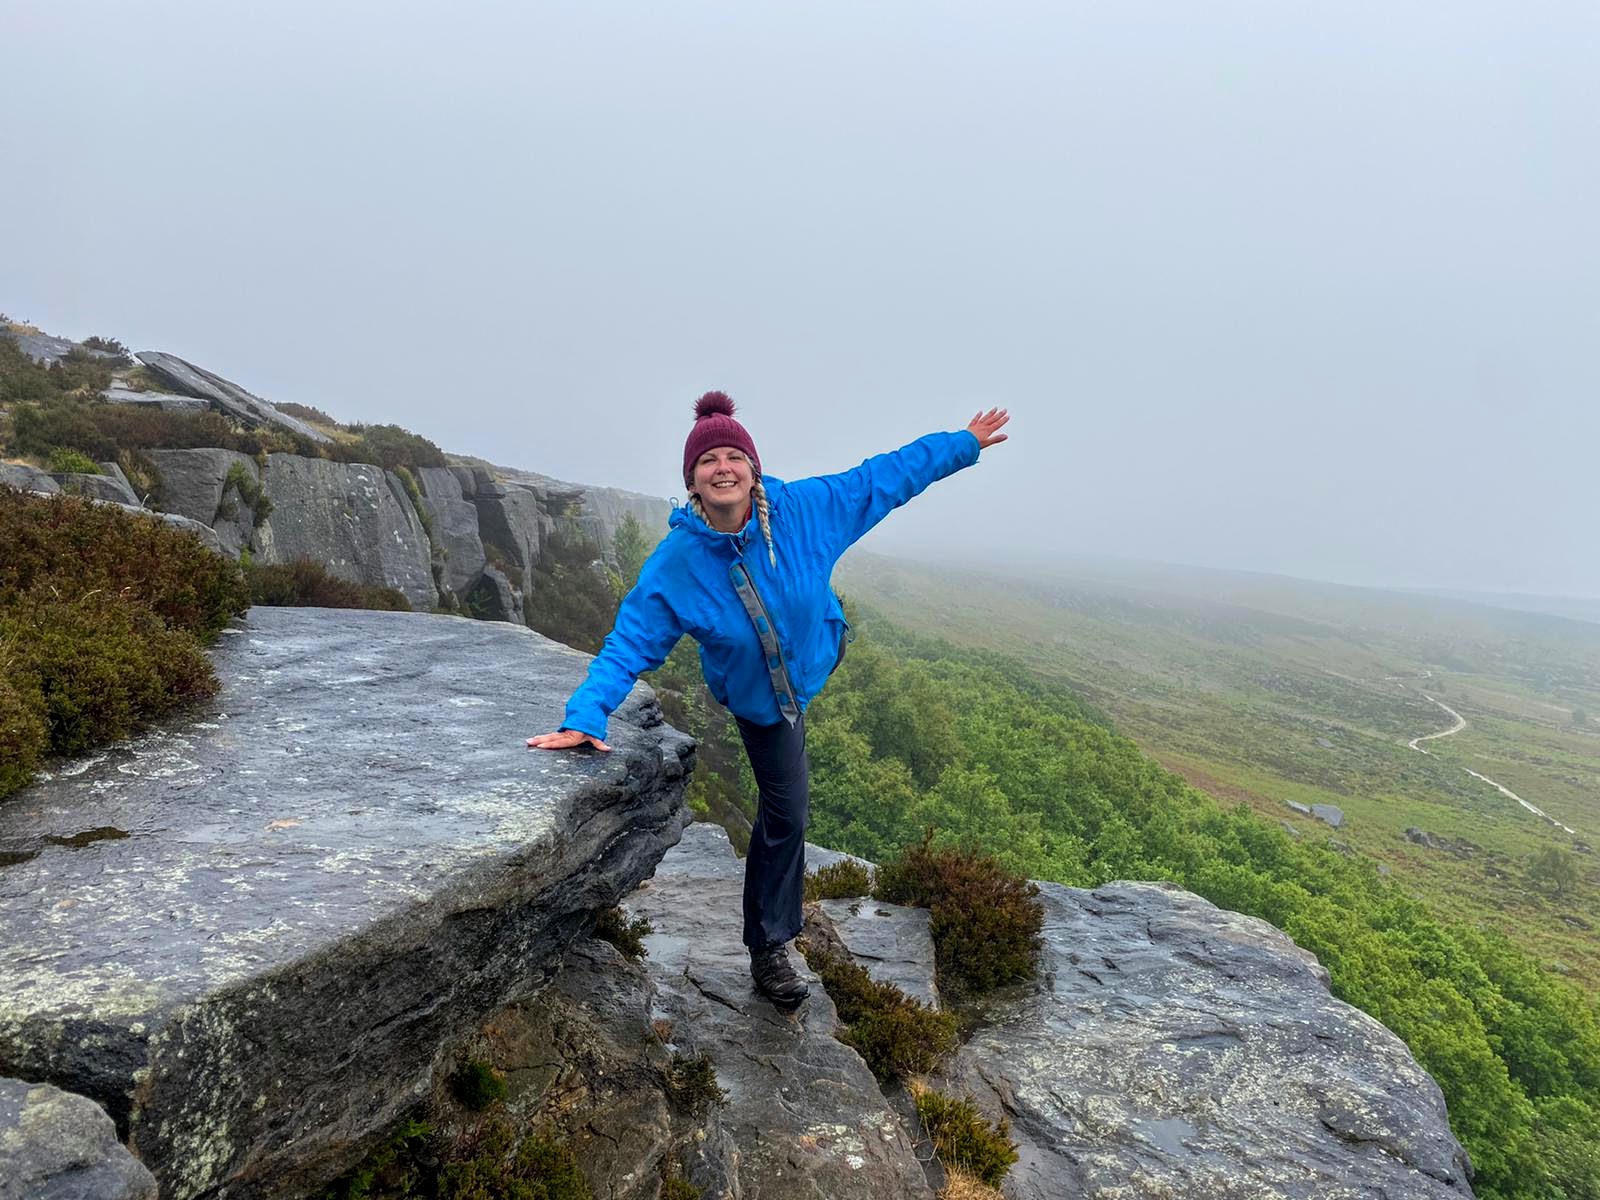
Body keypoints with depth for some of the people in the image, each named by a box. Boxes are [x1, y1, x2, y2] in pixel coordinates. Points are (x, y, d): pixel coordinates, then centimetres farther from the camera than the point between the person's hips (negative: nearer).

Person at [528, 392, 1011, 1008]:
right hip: (757, 698, -2)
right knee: (785, 814, 4)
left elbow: (885, 477, -13)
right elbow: (628, 644, -26)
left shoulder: (802, 509, -25)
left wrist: (963, 444, -6)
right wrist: (585, 716, -39)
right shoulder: (674, 563, -28)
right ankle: (769, 950, 28)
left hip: (814, 663, 3)